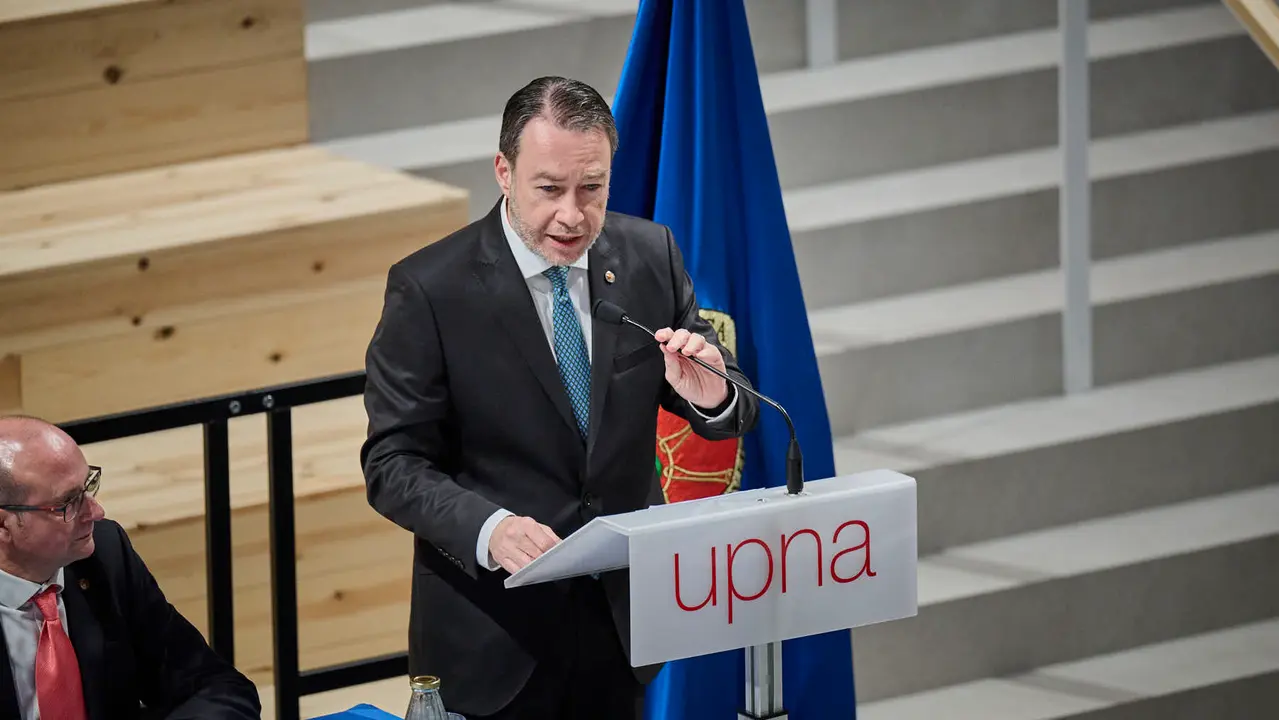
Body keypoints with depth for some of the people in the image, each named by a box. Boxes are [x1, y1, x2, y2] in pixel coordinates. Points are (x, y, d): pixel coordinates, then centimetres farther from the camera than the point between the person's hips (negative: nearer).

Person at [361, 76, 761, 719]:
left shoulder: (650, 256, -1)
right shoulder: (429, 290, -13)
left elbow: (733, 417, 4)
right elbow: (394, 466, -13)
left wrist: (709, 396, -20)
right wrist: (489, 529, -31)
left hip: (623, 617, 4)